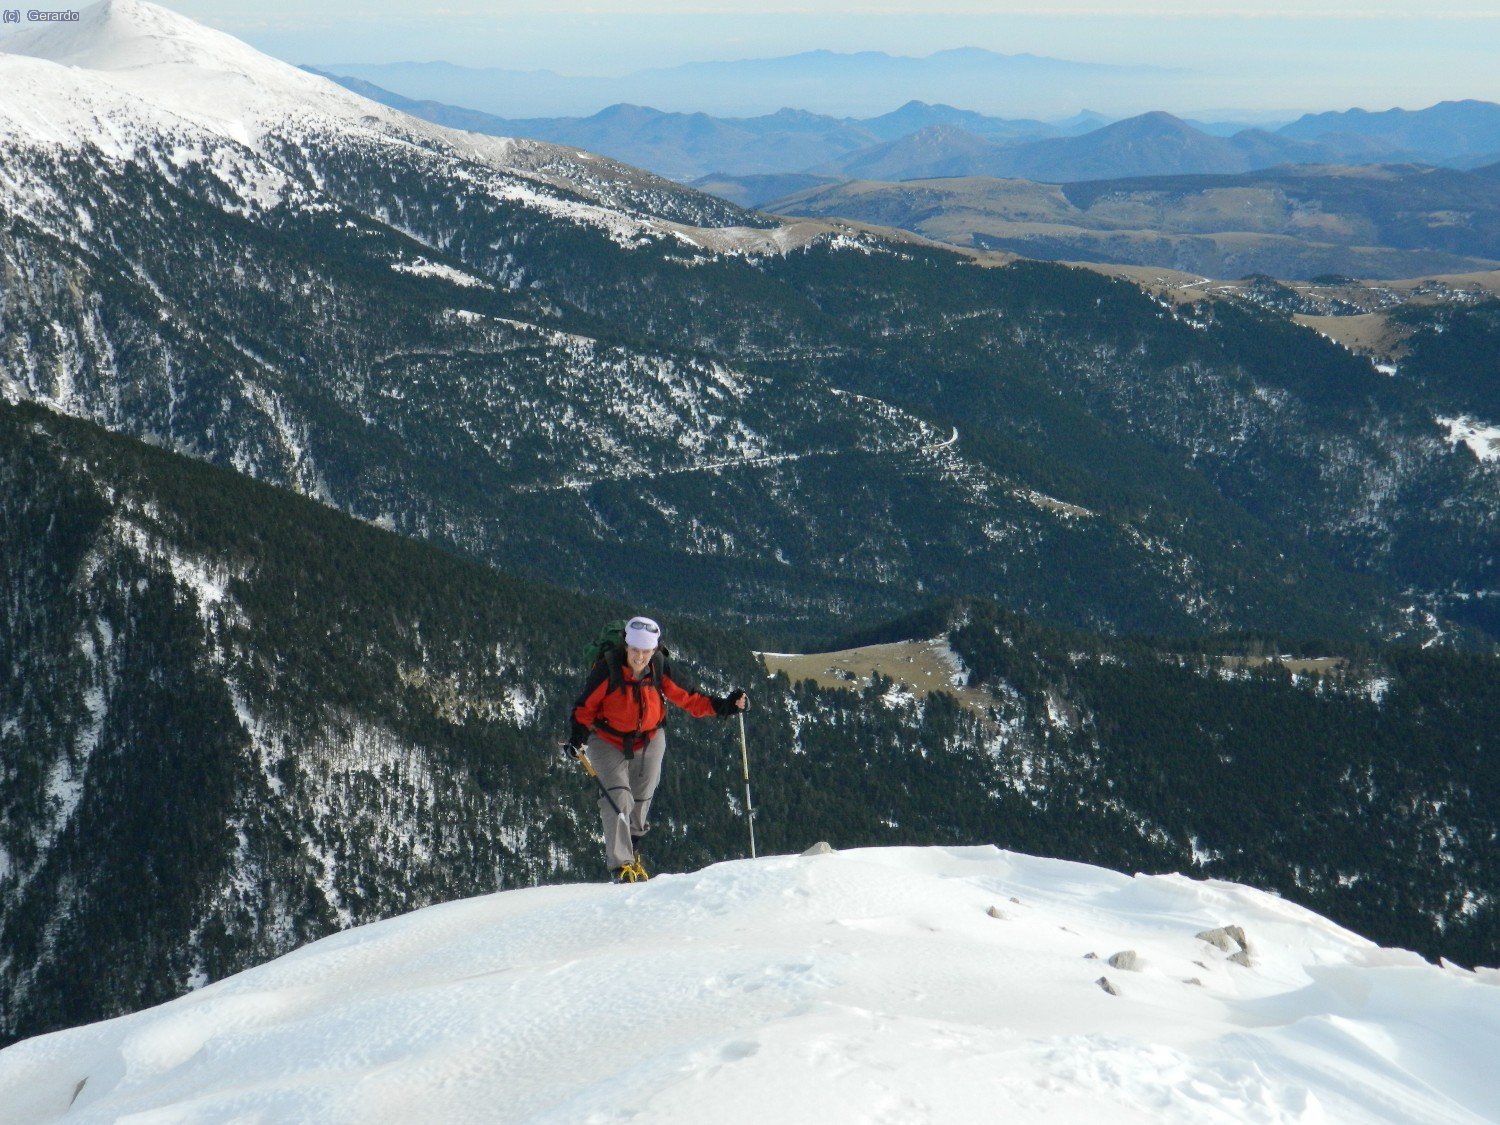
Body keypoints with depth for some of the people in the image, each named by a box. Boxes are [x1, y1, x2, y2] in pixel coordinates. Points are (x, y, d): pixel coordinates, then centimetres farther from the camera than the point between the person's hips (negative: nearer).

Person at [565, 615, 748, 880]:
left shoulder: (660, 669, -14)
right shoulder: (607, 669, -23)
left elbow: (687, 697, -5)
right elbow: (585, 706, -13)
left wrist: (722, 706, -14)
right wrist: (577, 737, -25)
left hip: (648, 741, 4)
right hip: (608, 741, -3)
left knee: (641, 799, 14)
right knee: (618, 798, -19)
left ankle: (630, 848, 41)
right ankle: (620, 864, -16)